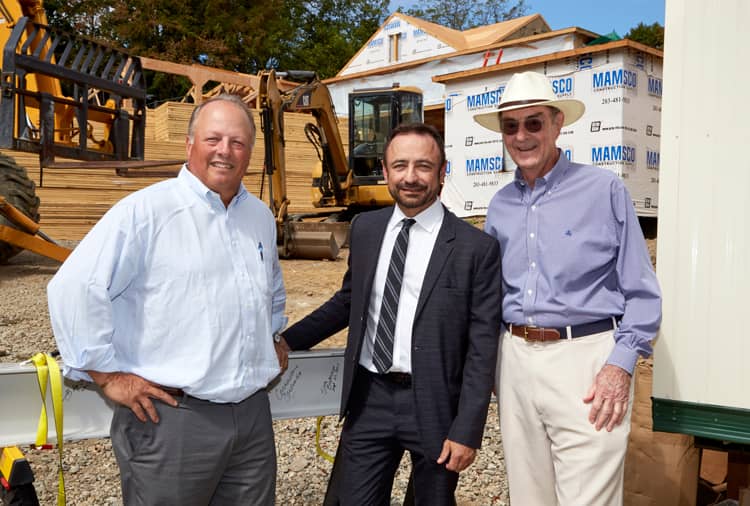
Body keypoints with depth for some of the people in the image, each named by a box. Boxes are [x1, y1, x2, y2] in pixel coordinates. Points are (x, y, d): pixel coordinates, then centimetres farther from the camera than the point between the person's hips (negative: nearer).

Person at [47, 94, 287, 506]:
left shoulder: (261, 217, 11)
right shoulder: (146, 210, -11)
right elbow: (73, 288, -15)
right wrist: (108, 375, -13)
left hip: (253, 416, 6)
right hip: (172, 419, -6)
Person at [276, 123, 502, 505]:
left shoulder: (476, 247, -11)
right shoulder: (365, 228, 3)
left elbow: (482, 346, -10)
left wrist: (467, 431, -12)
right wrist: (288, 340, 12)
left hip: (434, 404, -3)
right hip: (369, 398, 4)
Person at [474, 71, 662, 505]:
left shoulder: (605, 189, -4)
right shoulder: (500, 206, 11)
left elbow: (642, 291, -4)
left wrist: (621, 365, -14)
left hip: (585, 357, -5)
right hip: (516, 358, 5)